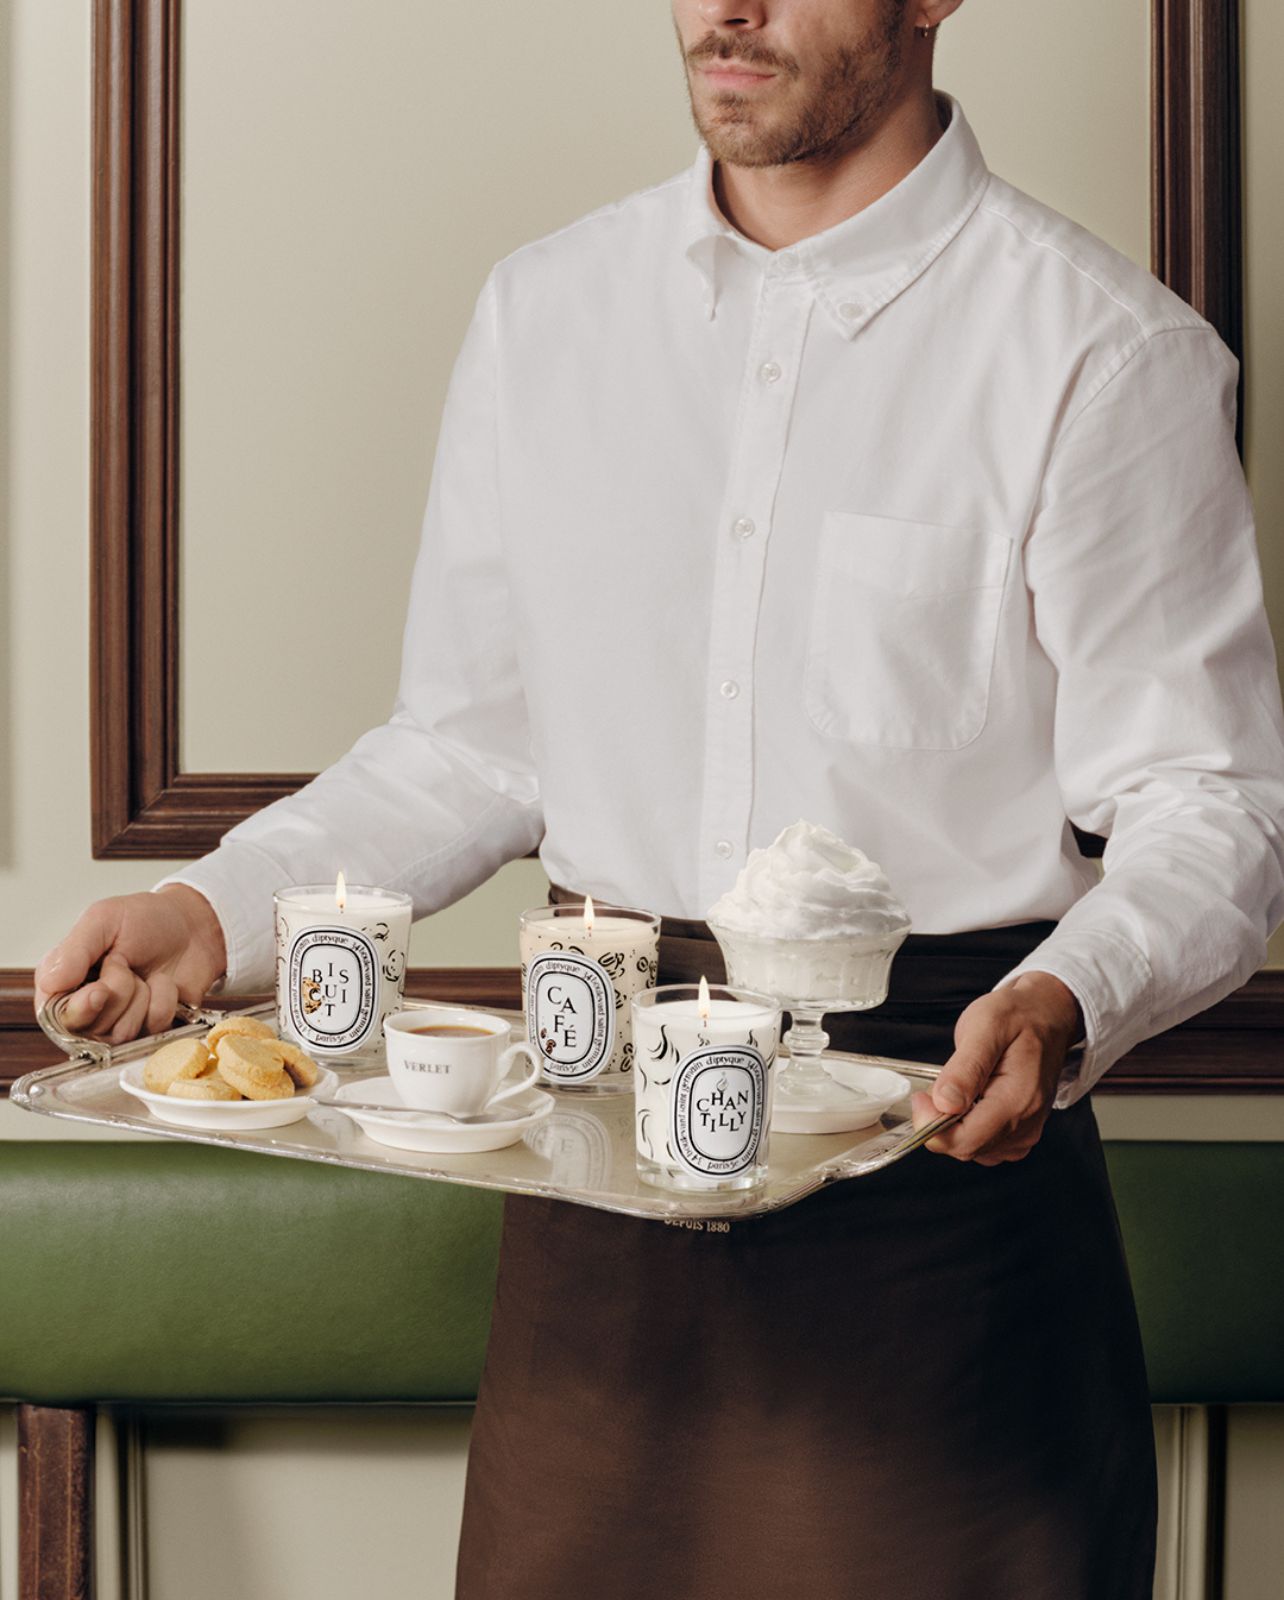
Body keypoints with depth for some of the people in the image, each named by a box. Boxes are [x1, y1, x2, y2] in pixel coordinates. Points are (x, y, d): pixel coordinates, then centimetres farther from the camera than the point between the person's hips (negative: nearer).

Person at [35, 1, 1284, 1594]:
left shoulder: (1104, 354, -6)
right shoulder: (544, 311, 9)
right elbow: (472, 746, 13)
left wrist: (1064, 1003, -26)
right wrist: (219, 906, 0)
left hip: (931, 1122, -3)